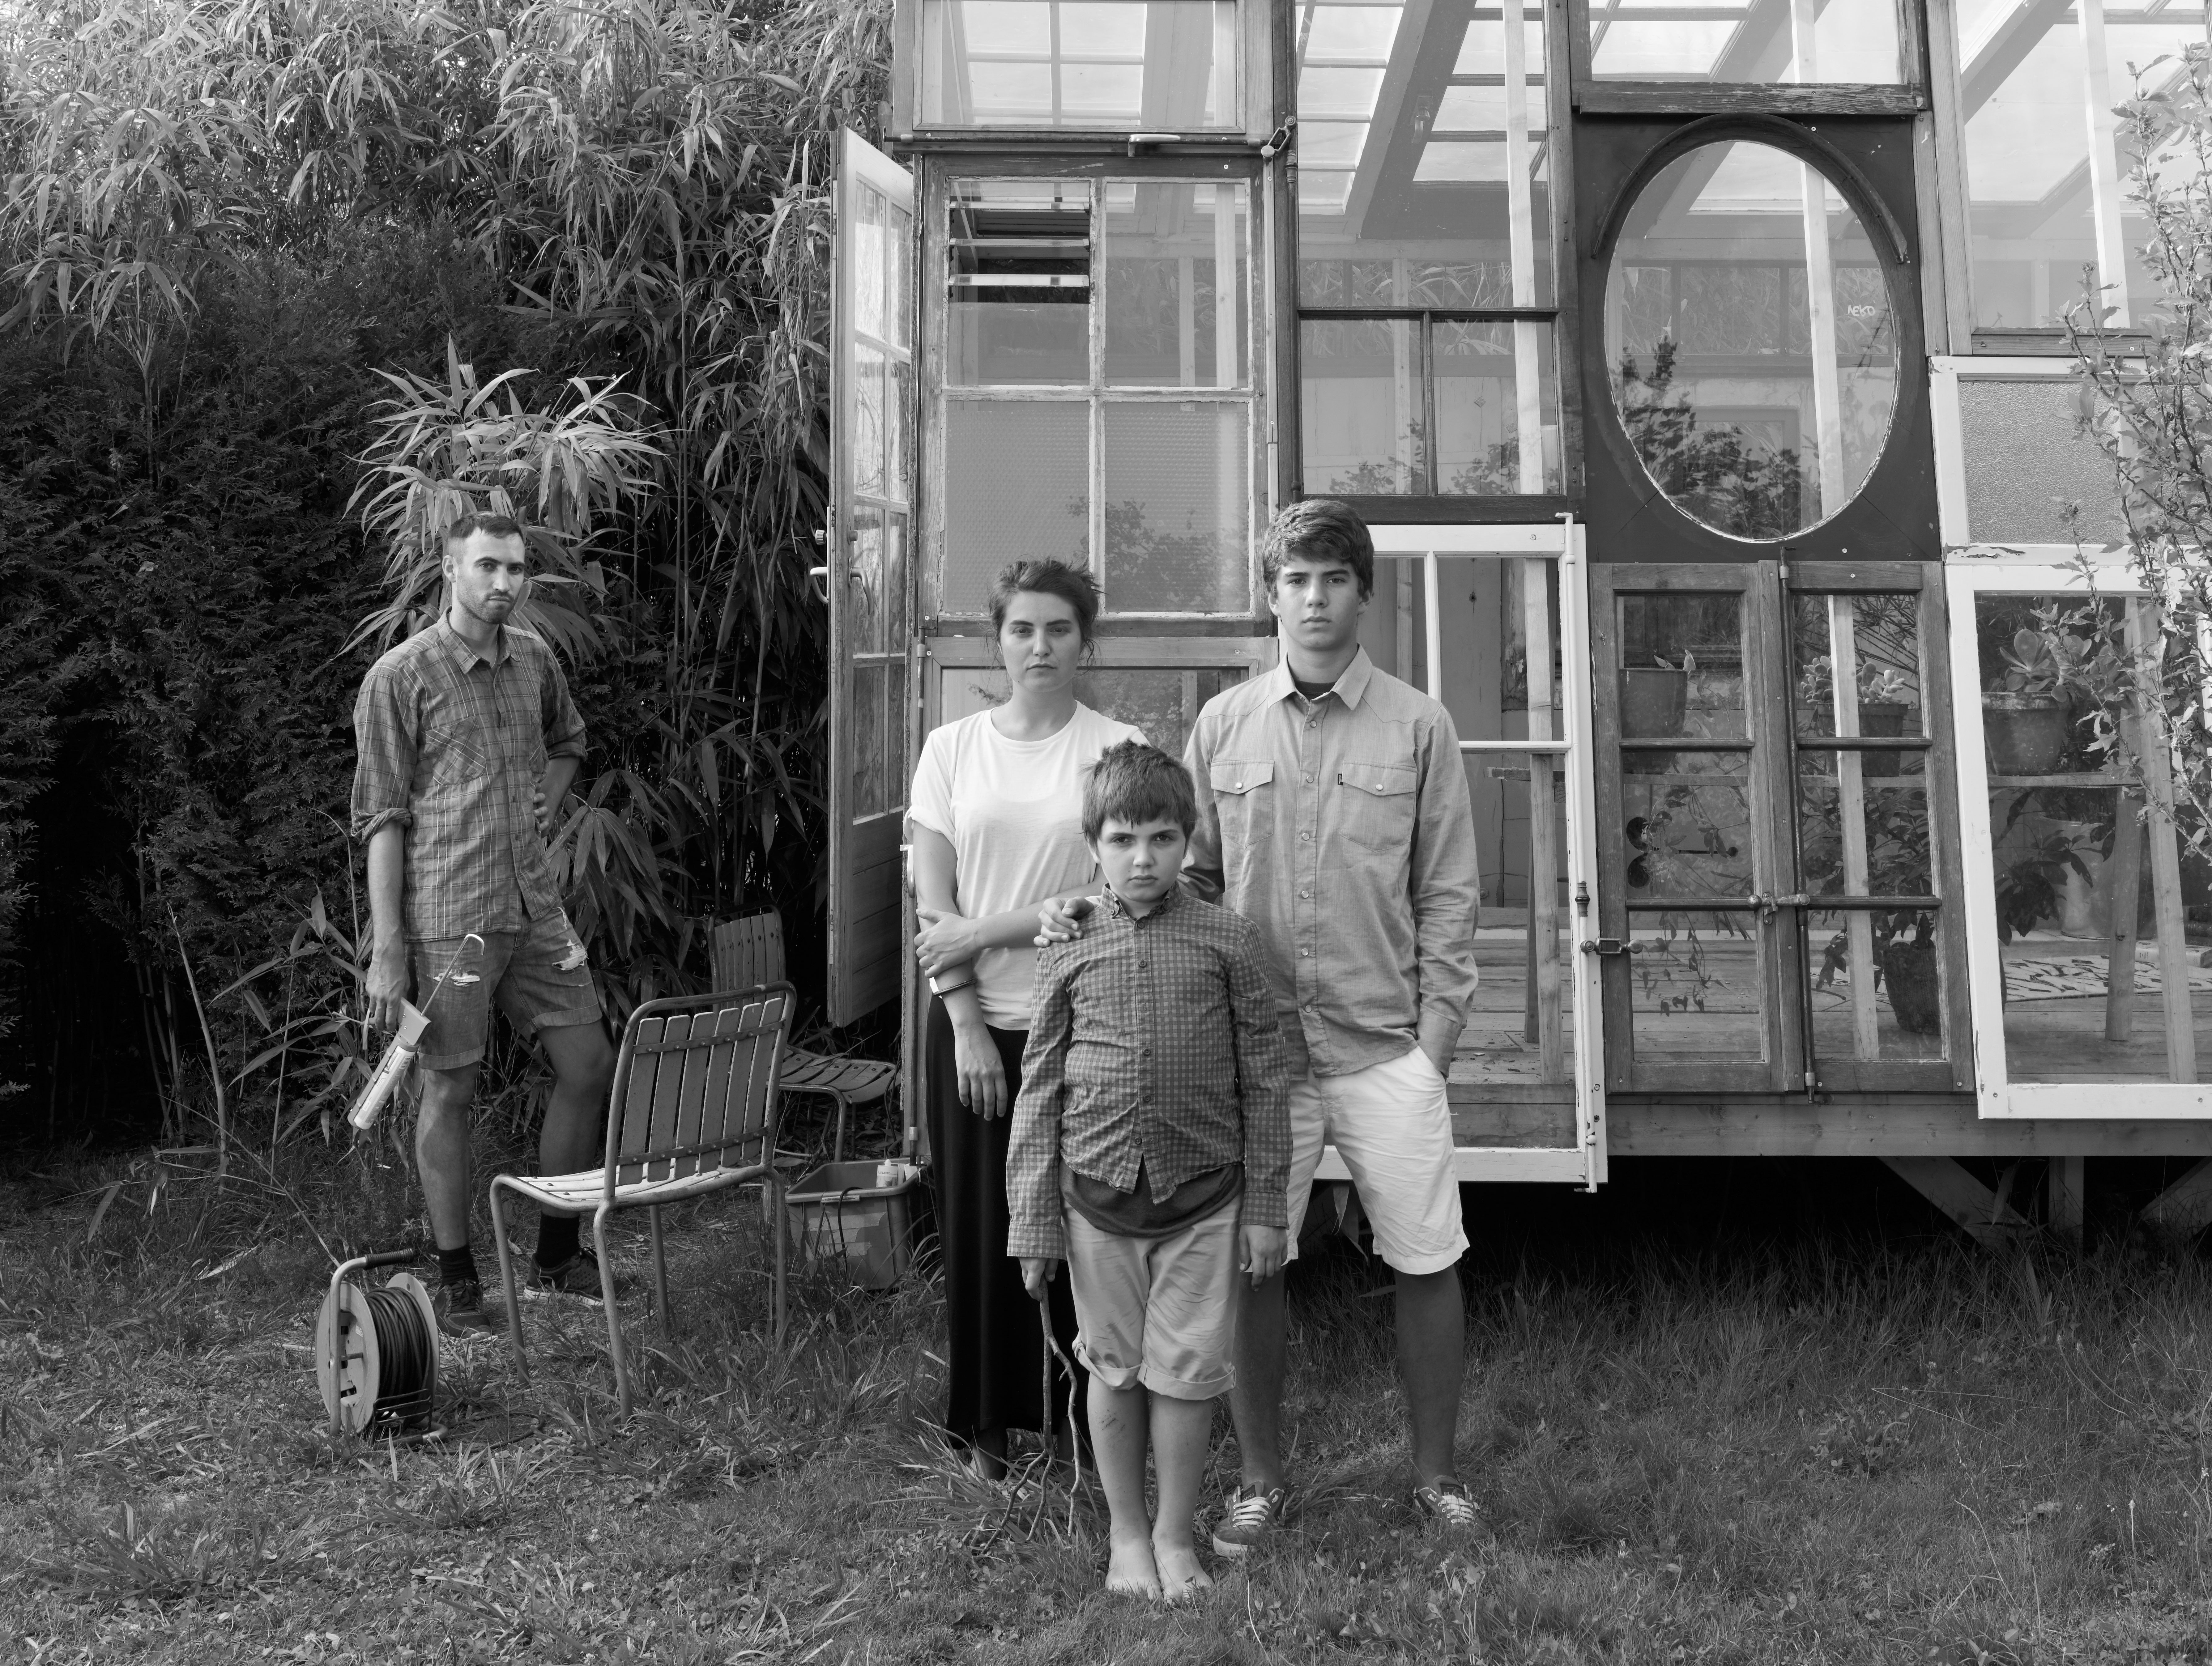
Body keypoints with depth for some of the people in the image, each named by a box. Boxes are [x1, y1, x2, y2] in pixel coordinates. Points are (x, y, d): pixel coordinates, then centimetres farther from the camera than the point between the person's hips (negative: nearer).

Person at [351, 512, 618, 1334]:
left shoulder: (535, 660, 9)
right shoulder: (400, 676, -8)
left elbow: (567, 743, 30)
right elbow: (380, 816, -9)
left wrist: (543, 804, 11)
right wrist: (387, 950, -13)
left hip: (535, 903, 6)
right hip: (447, 915, -6)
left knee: (589, 1066, 7)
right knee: (450, 1089, 2)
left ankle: (556, 1257, 24)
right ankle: (457, 1282, 16)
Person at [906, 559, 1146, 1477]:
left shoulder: (1119, 748, -2)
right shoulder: (953, 748, 4)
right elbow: (934, 906, 1)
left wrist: (982, 932, -11)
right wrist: (967, 1027, -7)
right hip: (977, 1025, 2)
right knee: (983, 1223, 7)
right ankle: (990, 1427, 22)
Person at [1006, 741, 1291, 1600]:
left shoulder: (1226, 941, -3)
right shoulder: (1068, 953, 0)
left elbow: (1263, 1080, 0)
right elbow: (1039, 1093, 3)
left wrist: (1265, 1207, -1)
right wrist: (1033, 1221, 2)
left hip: (1203, 1194, -1)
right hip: (1099, 1195, 1)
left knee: (1186, 1369, 5)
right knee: (1113, 1367, 12)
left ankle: (1176, 1534, 25)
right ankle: (1126, 1533, 29)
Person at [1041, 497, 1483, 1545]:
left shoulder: (1416, 726, 3)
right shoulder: (1222, 726, 6)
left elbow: (1446, 893, 3)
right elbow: (1190, 875, 9)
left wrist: (1434, 1035, -3)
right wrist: (1100, 914, -7)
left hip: (1385, 1046, -1)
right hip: (1257, 1042, 1)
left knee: (1427, 1263, 5)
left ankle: (1436, 1472, 26)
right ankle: (1260, 1482, 25)